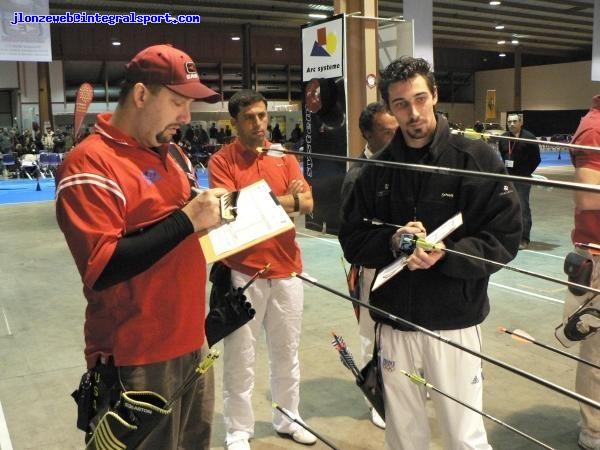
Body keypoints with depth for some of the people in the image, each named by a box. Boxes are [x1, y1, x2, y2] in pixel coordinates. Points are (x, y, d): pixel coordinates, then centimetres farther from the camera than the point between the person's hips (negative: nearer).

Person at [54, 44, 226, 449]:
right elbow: (101, 269, -23)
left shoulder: (174, 154, 11)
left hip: (192, 340, 8)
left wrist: (213, 217, 0)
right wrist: (186, 220, -22)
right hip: (137, 358, -8)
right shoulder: (89, 164, -15)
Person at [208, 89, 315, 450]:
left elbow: (307, 203, -2)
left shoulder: (284, 156, 8)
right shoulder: (221, 161, -4)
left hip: (287, 268, 4)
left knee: (287, 351, 17)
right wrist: (286, 199, -11)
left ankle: (288, 418, 34)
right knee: (240, 356, 6)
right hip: (242, 270, -4)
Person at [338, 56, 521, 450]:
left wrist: (446, 254, -22)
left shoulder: (475, 159, -6)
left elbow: (505, 237, -8)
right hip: (394, 323, 3)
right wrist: (391, 242, -14)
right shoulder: (378, 168, 4)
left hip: (454, 323, -3)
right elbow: (352, 239, 5)